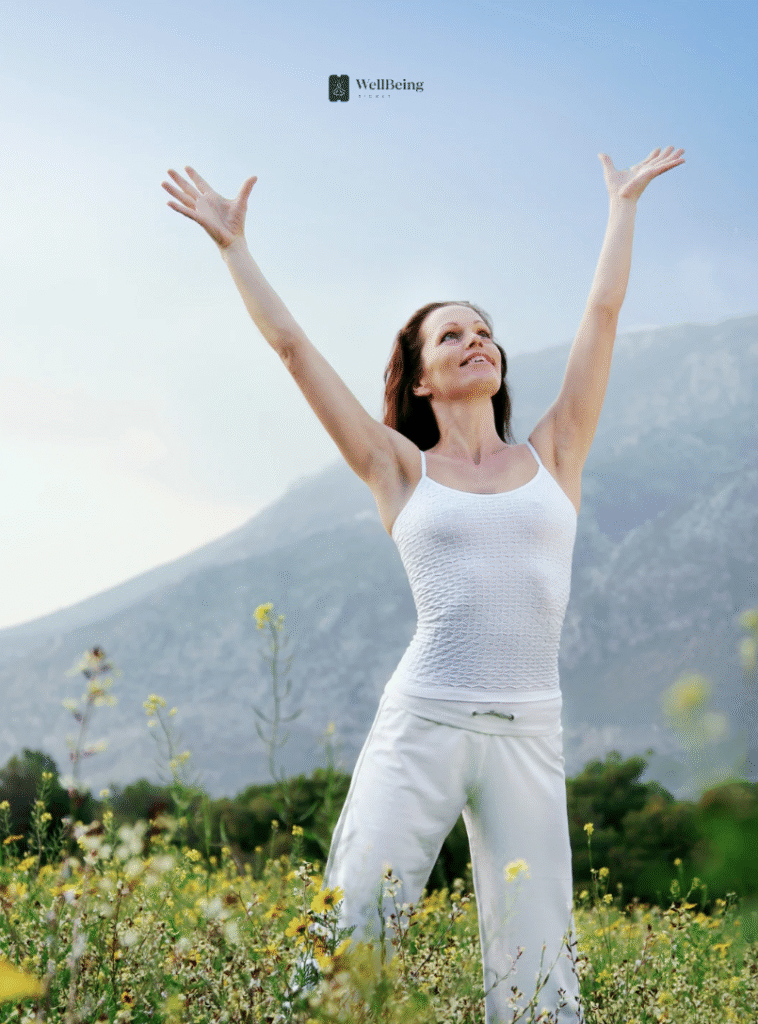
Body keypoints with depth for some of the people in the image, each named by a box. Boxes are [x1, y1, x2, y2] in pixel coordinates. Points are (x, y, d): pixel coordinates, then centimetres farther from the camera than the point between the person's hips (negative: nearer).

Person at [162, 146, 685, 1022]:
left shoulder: (552, 457, 13)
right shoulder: (403, 471, 8)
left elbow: (602, 312, 16)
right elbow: (292, 346, 8)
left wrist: (622, 204, 25)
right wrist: (233, 244, 12)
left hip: (528, 740, 2)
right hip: (420, 726, -2)